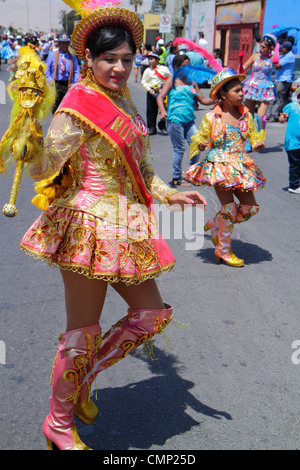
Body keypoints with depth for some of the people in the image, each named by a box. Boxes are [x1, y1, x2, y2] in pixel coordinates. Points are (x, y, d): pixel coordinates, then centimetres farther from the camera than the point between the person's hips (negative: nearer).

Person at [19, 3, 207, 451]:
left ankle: (83, 376, 32)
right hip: (90, 227, -8)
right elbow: (44, 168, -19)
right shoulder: (78, 106, -12)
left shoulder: (124, 102, 13)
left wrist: (170, 194, 11)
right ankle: (59, 424, 28)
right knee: (83, 330, 3)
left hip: (127, 228, 8)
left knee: (152, 314, 13)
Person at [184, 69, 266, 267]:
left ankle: (215, 225, 27)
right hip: (219, 165, -5)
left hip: (241, 166, 6)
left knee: (251, 207, 4)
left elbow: (253, 137, 12)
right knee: (229, 207, -8)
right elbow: (201, 141, 1)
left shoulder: (246, 115, 6)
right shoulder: (212, 118, -6)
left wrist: (258, 144, -10)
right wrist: (201, 145, -22)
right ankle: (223, 249, 12)